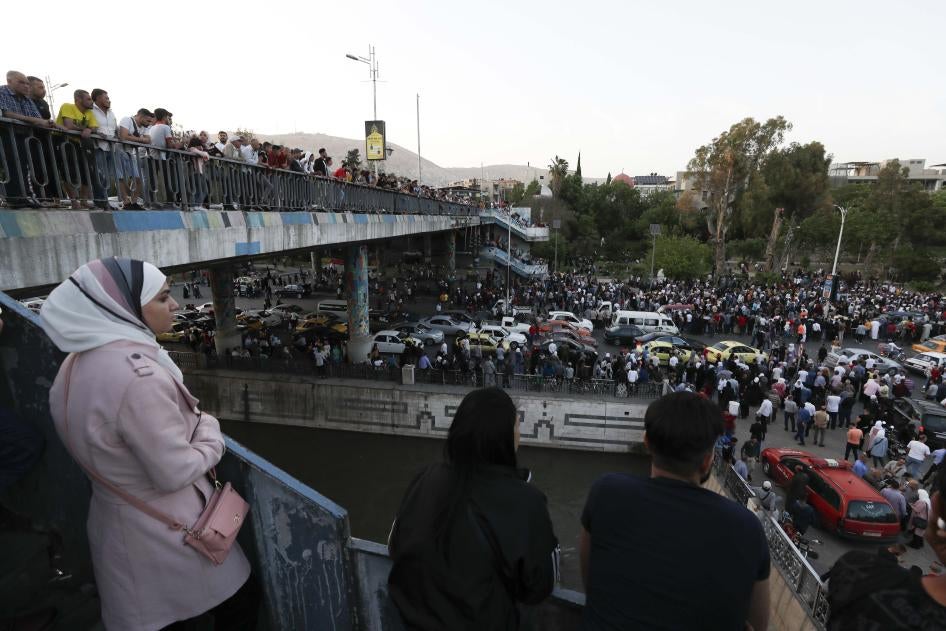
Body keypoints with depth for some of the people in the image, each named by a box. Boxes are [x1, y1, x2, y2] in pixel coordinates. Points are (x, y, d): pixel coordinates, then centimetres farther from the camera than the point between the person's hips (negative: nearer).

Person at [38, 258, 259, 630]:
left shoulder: (79, 361, -3)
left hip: (115, 523, 8)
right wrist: (210, 431, -10)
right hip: (162, 532, -8)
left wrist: (192, 422, 2)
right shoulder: (138, 376, -33)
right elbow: (175, 473, -27)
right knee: (238, 601, 16)